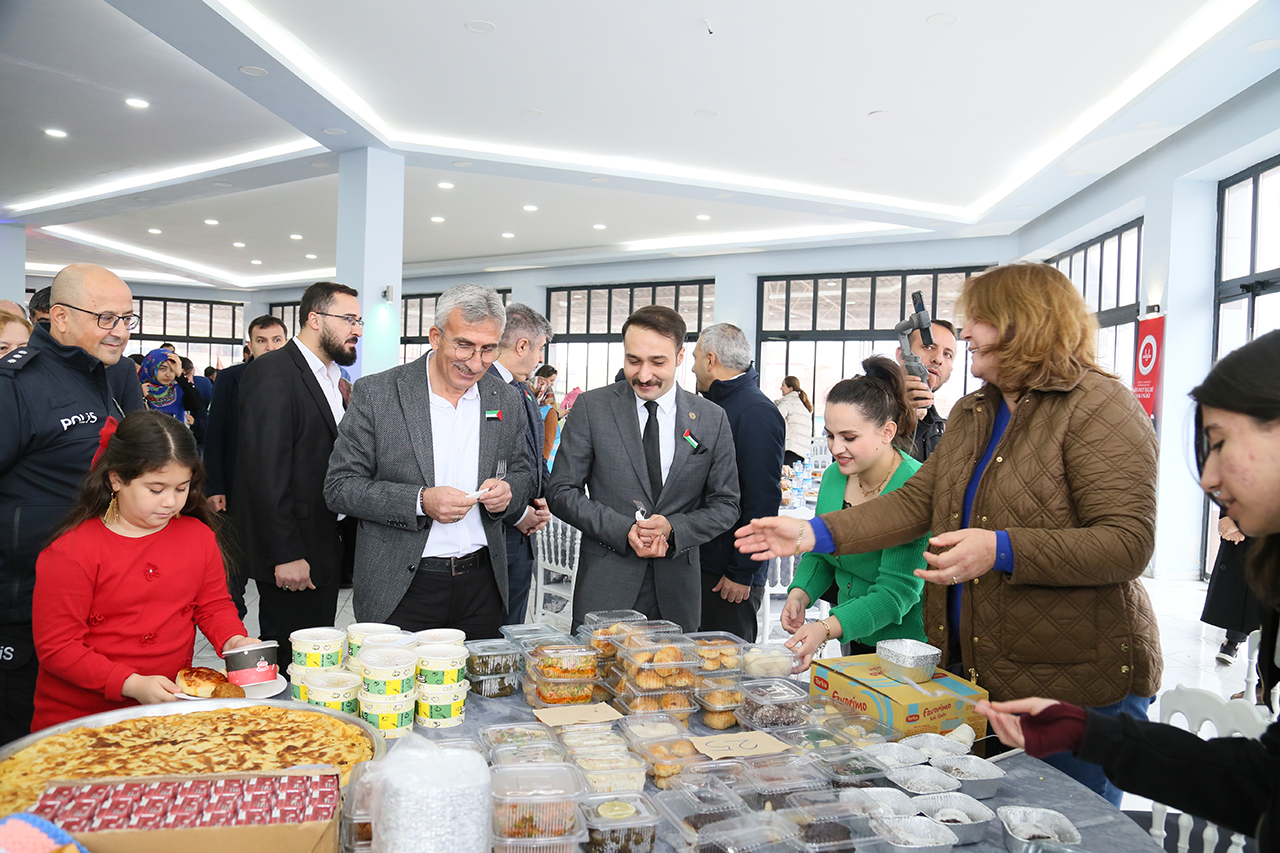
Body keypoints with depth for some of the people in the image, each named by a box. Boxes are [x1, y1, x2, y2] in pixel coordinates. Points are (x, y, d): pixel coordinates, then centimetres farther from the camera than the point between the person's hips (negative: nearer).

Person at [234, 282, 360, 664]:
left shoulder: (333, 380, 15)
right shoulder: (272, 372, -14)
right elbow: (265, 471, -20)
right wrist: (285, 555, -21)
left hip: (325, 549, 9)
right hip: (290, 555, -9)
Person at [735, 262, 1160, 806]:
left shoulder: (1100, 408, -13)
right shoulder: (971, 414, 13)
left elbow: (1128, 543, -20)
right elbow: (916, 502, 9)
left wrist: (1001, 550, -31)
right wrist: (812, 533, -1)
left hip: (1075, 686, -7)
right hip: (970, 669, 8)